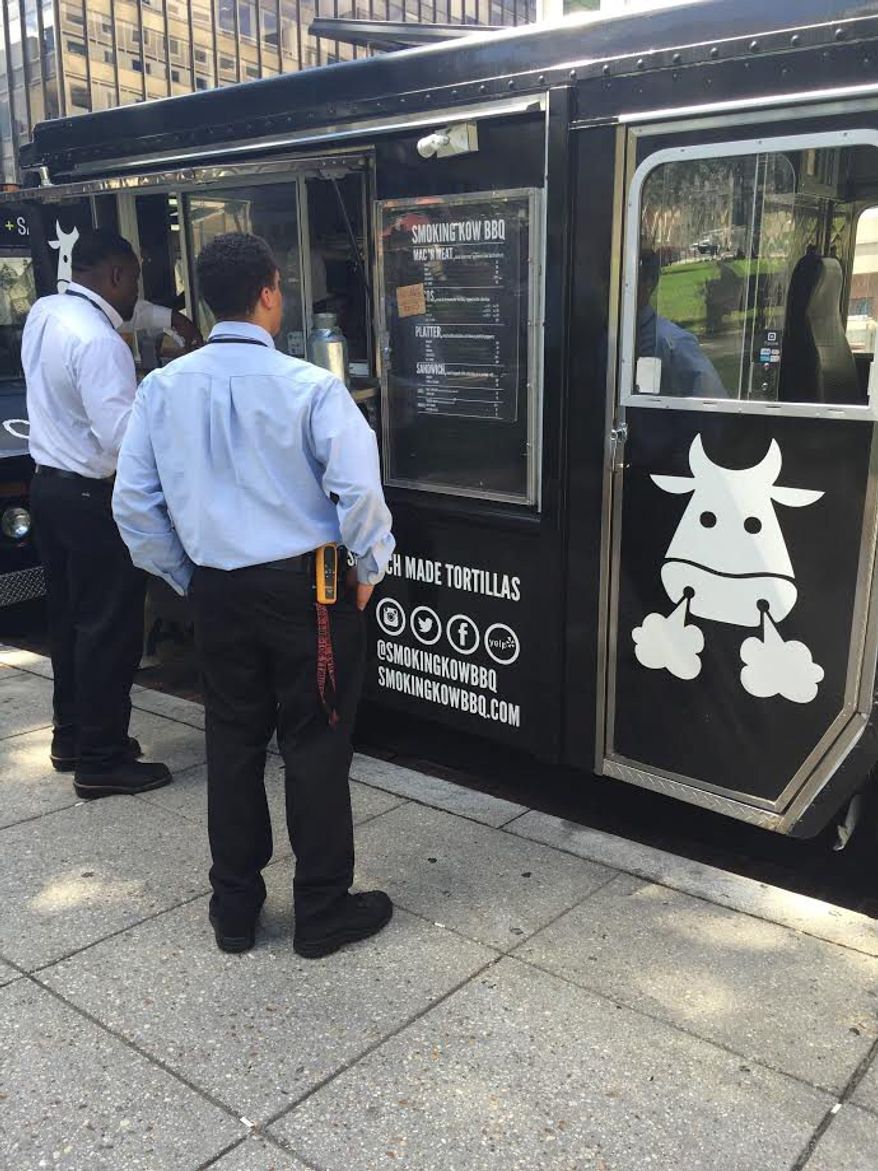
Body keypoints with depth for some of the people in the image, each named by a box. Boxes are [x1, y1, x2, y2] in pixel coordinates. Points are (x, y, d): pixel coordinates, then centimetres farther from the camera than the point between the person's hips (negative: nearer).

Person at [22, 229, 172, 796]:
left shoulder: (43, 314, 7)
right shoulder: (99, 341, -22)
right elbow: (123, 436, -27)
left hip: (49, 486, 10)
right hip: (95, 499, -9)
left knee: (69, 618, 18)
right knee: (110, 630, 0)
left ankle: (72, 737, 31)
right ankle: (102, 761, 9)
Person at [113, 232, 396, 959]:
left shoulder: (164, 387, -1)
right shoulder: (310, 387, -14)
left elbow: (134, 502, 1)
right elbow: (358, 489, -21)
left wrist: (183, 577, 14)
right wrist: (369, 570, -4)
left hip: (218, 591, 4)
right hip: (305, 588, -4)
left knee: (232, 742, 16)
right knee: (314, 745, 8)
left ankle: (234, 909, 29)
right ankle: (323, 912, 21)